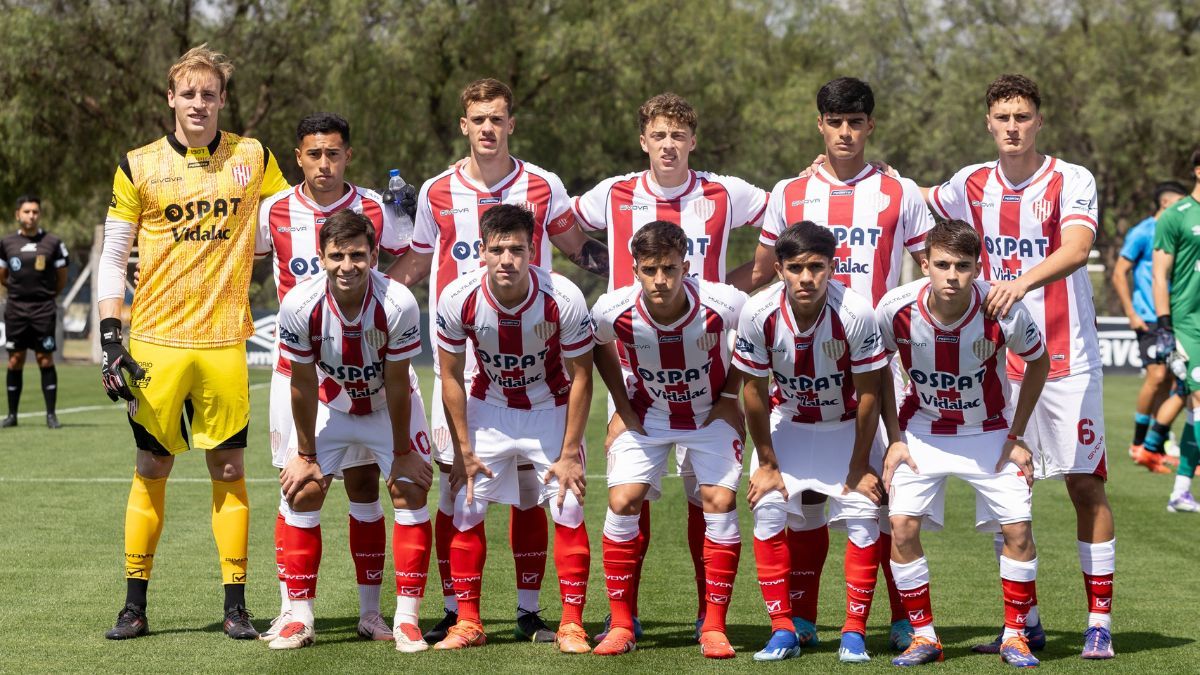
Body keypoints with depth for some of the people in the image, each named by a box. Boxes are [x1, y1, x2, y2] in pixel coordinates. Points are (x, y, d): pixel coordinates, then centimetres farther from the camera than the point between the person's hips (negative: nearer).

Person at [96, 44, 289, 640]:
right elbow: (112, 256, 4)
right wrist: (110, 339, -3)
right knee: (151, 468, 4)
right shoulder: (139, 166, 2)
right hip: (156, 342, 0)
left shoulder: (253, 159, 5)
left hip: (224, 340, 1)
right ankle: (135, 604, 11)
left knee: (228, 468, 2)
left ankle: (236, 605, 8)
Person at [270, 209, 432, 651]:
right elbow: (303, 386, -17)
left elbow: (396, 387, -22)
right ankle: (300, 619, 4)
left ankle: (406, 619, -4)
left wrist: (402, 452, -12)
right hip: (330, 406, 1)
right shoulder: (299, 306, -30)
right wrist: (305, 454, -8)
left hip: (389, 407, -1)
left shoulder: (398, 305, -34)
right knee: (302, 494, -6)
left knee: (411, 493, -11)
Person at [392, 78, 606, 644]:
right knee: (453, 482, -2)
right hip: (458, 358, 0)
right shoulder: (436, 192, 5)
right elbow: (416, 264, 18)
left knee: (527, 481, 0)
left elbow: (578, 248, 15)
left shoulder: (543, 187, 3)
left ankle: (528, 611, 7)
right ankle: (454, 612, 6)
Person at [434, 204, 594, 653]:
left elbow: (581, 377, -14)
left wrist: (569, 453, -13)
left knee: (568, 510, -9)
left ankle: (571, 625, 1)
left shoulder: (563, 299, -27)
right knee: (466, 510, -3)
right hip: (489, 408, 1)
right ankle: (468, 623, 9)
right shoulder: (458, 299, -23)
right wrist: (464, 451, -8)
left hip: (551, 409, -1)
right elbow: (451, 376, -9)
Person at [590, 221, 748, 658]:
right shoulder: (614, 310, -25)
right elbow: (599, 344, 2)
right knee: (623, 501, -11)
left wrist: (729, 394, -6)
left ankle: (714, 627, -2)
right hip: (647, 416, 1)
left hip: (711, 415, -1)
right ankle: (621, 625, 0)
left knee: (720, 501, -14)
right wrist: (623, 405, -1)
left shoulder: (723, 305, -29)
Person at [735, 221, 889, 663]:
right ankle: (783, 630, -1)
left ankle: (854, 633, 0)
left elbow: (868, 395, -18)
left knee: (863, 516, -11)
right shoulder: (759, 314, -26)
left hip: (846, 424, -1)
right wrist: (767, 464, -7)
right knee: (768, 510, -11)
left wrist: (859, 468, -12)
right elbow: (754, 391, -12)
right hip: (786, 422, 1)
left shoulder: (856, 314, -30)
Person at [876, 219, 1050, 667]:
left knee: (1017, 527, -10)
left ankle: (1016, 634, 9)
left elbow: (1038, 362, -6)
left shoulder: (1004, 312, -27)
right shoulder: (896, 309, -24)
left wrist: (1016, 436, -5)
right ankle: (923, 636, 1)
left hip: (990, 431, 0)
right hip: (922, 429, 1)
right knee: (902, 524, -14)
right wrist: (894, 439, -5)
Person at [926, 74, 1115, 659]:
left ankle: (1100, 621, 5)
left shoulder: (1072, 181, -7)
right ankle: (1024, 624, 15)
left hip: (1067, 362, -4)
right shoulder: (973, 185, 6)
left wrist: (1023, 281, -41)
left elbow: (1075, 249, -25)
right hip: (999, 362, 4)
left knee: (1085, 484, -2)